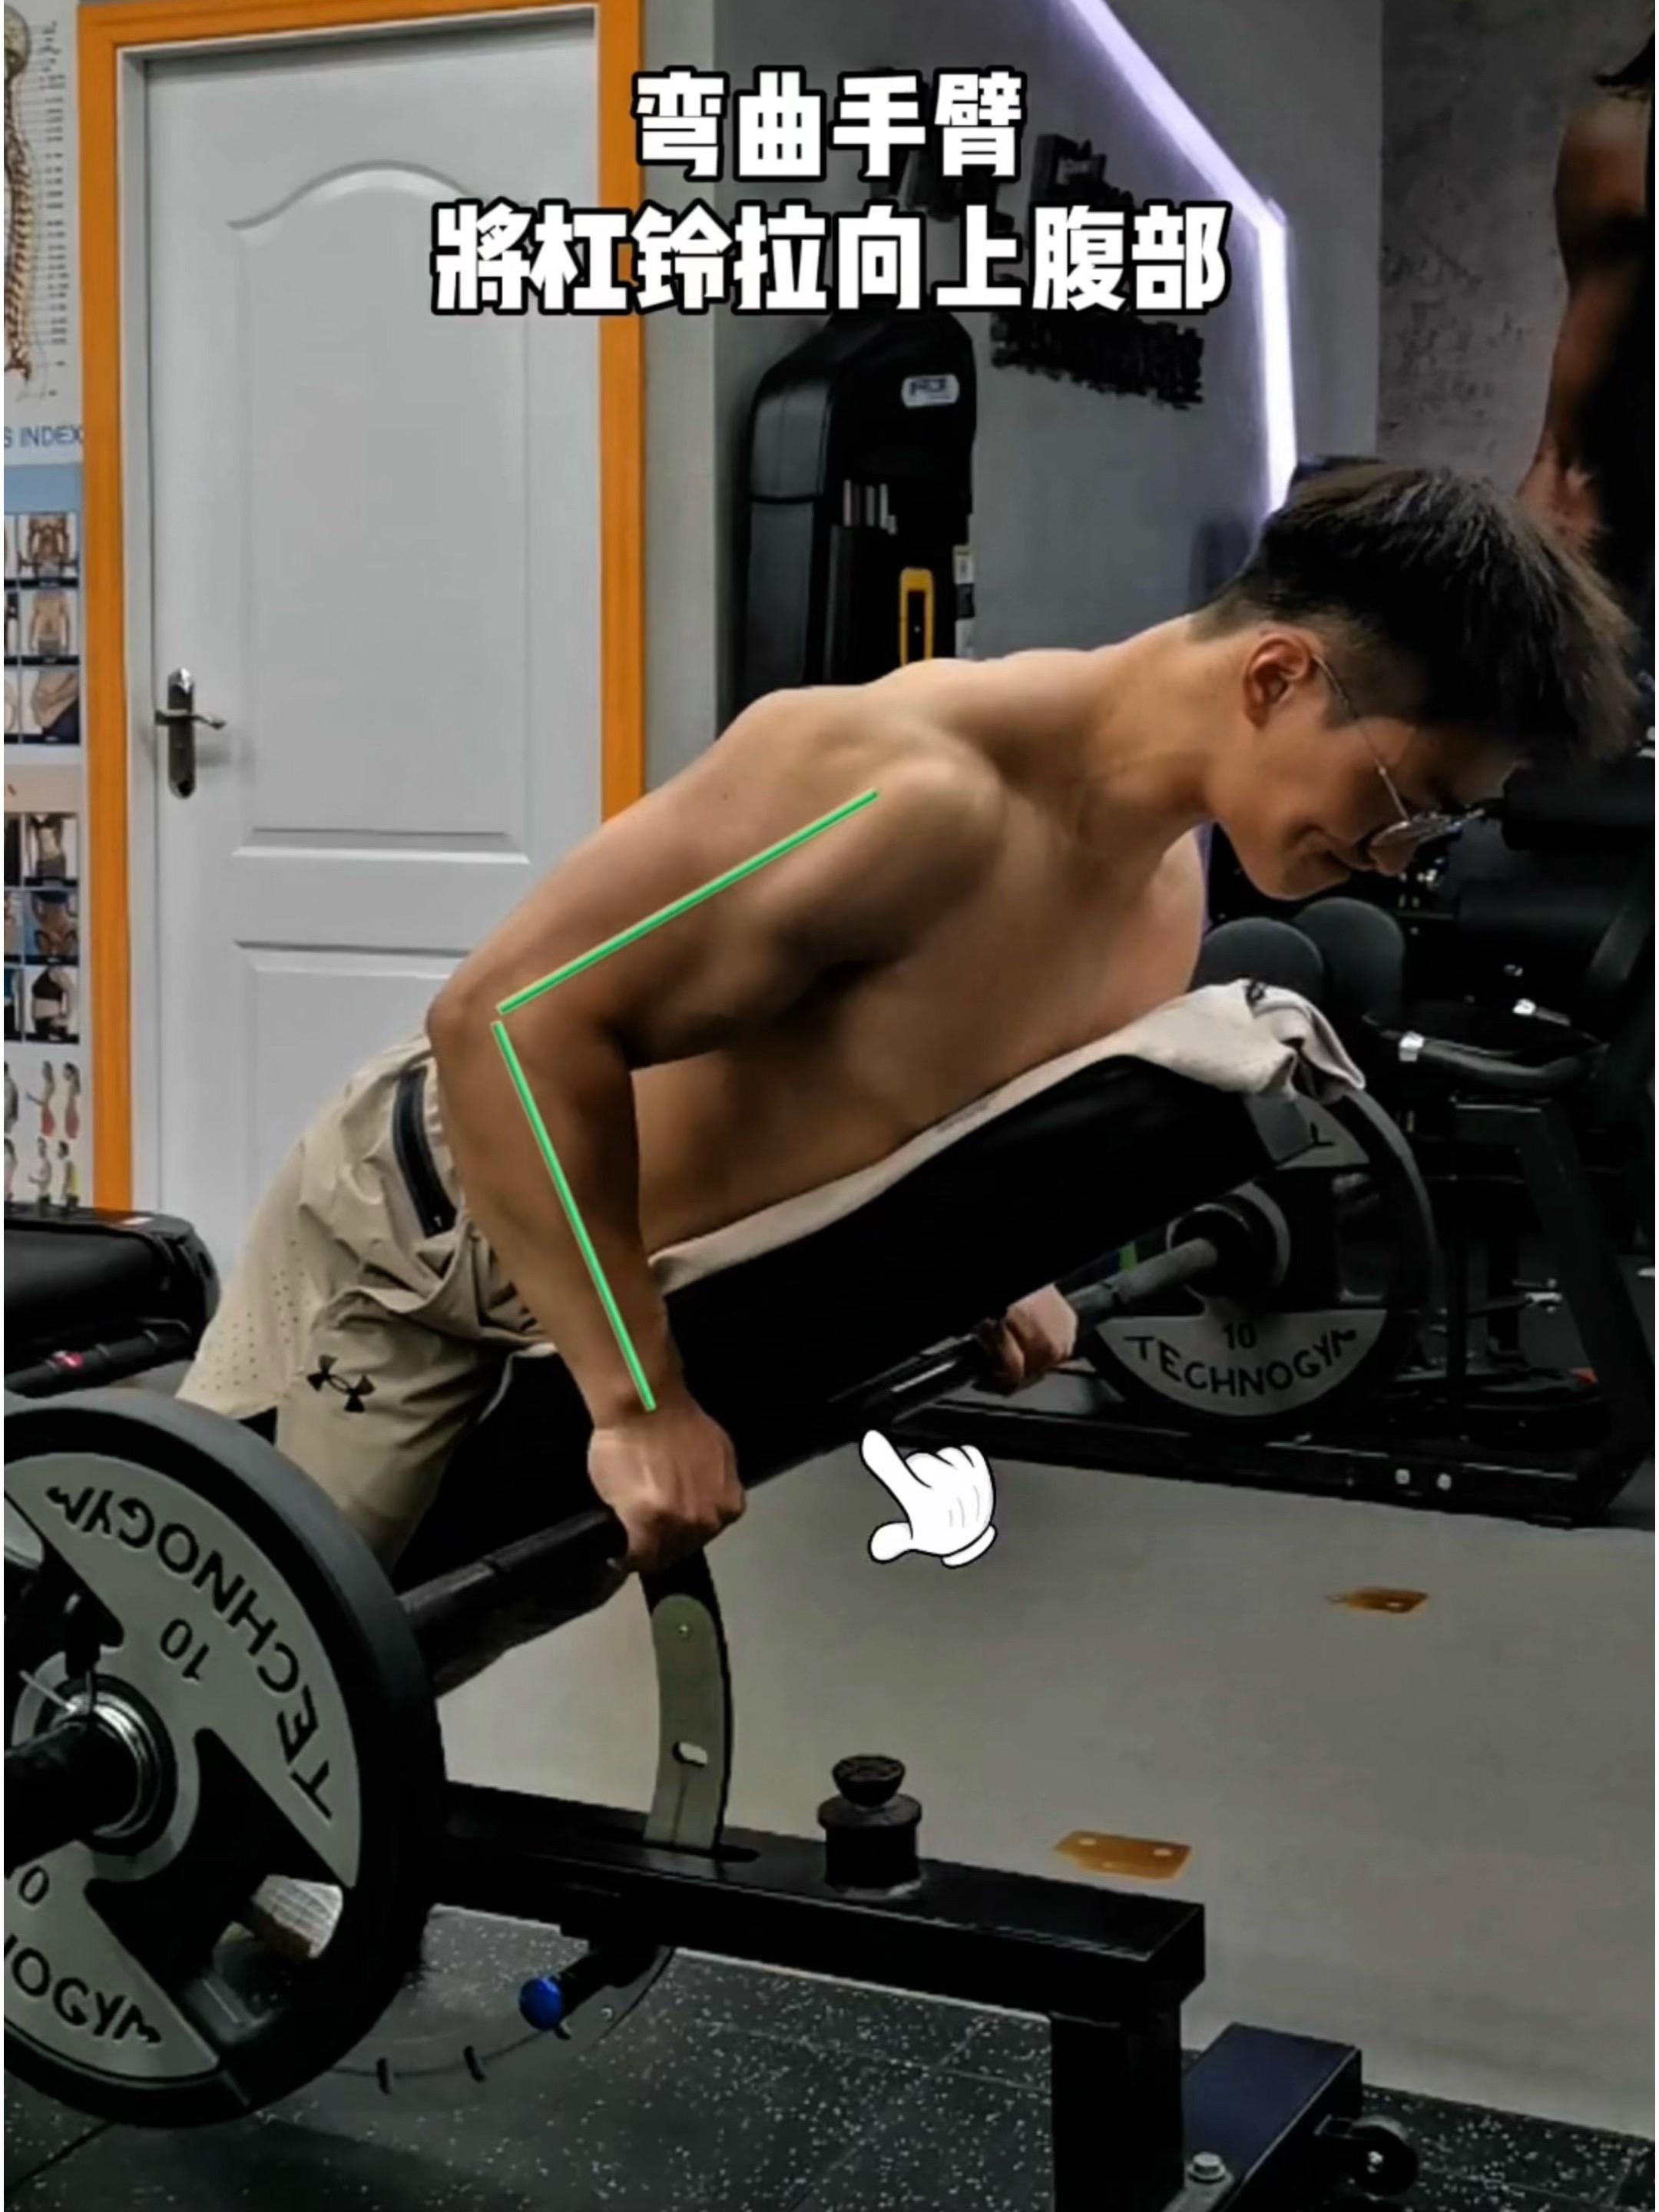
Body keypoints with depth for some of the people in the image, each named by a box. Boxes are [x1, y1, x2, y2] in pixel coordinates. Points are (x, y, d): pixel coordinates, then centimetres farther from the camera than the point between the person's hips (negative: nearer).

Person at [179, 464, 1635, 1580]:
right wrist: (637, 1400, -34)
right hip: (437, 1227, -8)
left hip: (621, 1277, 8)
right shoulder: (911, 787, -36)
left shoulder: (1169, 896, -5)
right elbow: (513, 1015, -36)